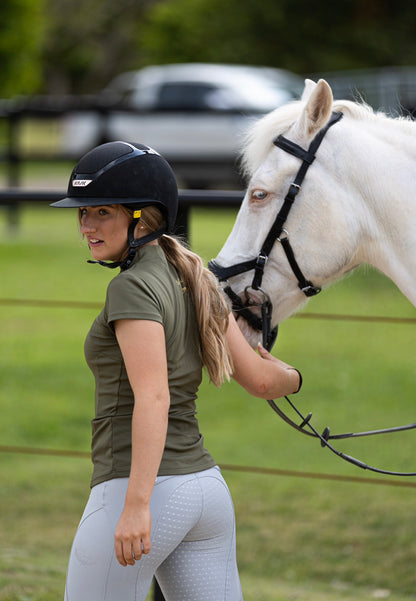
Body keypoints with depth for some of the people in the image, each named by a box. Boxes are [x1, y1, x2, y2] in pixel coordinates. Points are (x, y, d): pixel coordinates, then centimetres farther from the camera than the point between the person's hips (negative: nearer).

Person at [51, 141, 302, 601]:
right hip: (207, 488, 9)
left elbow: (153, 399, -24)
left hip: (146, 492, -9)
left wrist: (137, 504, -30)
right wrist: (292, 378, 37)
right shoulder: (194, 281, 11)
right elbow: (260, 379, 13)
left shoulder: (133, 287, -13)